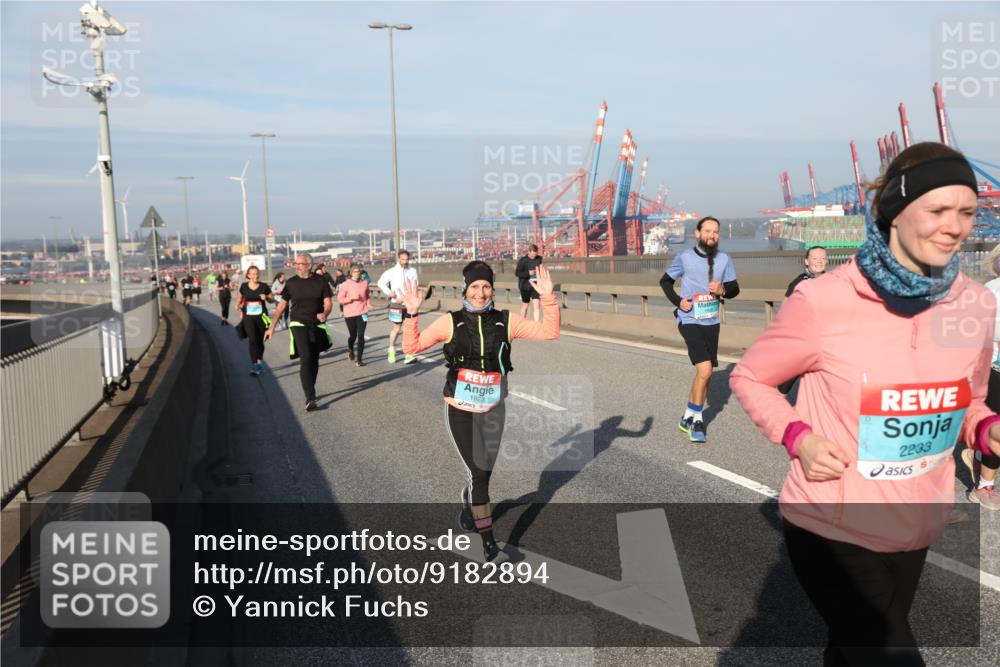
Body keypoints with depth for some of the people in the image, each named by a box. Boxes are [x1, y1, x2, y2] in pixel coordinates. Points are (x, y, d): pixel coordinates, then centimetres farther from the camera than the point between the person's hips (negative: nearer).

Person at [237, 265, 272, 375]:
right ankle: (254, 365, -12)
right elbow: (239, 298, 20)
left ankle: (260, 362, 30)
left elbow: (272, 299, 5)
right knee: (252, 340, -12)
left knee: (260, 341, 10)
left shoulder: (264, 286, -2)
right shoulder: (244, 286, 1)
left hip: (261, 317, 0)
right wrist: (239, 305, 2)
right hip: (248, 317, 0)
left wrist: (266, 297, -15)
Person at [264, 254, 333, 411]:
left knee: (314, 361, 11)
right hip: (298, 324, -2)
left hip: (317, 326, 2)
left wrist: (324, 314, -23)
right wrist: (272, 327, 6)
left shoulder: (320, 281, 1)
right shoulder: (291, 283, 1)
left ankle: (310, 392, 31)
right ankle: (310, 398, -21)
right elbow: (282, 305, 8)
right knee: (306, 358, -18)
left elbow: (328, 301, 0)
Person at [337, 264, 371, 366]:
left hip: (362, 313, 1)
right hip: (350, 314, -1)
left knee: (361, 336, -6)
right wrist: (351, 298, -19)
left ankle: (359, 359, -1)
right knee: (353, 335, 10)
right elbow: (340, 299, -6)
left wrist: (368, 304, 3)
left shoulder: (364, 283, 3)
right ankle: (350, 349, 44)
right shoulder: (345, 284, -6)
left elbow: (368, 295, 20)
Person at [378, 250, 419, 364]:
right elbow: (381, 282, 4)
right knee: (396, 328, 6)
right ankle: (391, 352, 24)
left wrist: (403, 298, -15)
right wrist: (389, 292, -9)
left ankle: (409, 355, -1)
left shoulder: (412, 271, 0)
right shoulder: (392, 272, -3)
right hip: (396, 304, -1)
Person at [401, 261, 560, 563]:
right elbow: (412, 347, -7)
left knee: (484, 471, 17)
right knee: (478, 472, -8)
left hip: (493, 411, 3)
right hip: (460, 411, -2)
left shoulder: (506, 321, -3)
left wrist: (548, 298, -16)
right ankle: (488, 543, 2)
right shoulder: (451, 323, -7)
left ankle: (469, 504, 52)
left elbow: (549, 332, -7)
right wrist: (412, 314, -19)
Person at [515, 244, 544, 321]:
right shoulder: (523, 260, -9)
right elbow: (517, 273, -11)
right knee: (525, 306, 12)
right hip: (525, 286, -2)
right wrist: (528, 273, -22)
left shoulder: (540, 259, 1)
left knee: (536, 305, -9)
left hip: (536, 286, 2)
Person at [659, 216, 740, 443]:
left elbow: (735, 288, 9)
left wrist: (723, 290, -14)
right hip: (690, 321, -5)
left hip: (712, 322, 5)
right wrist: (677, 301, -9)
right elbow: (665, 281, 7)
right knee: (705, 371, -17)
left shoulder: (724, 259, 1)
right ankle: (696, 419, 2)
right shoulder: (685, 257, -6)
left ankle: (689, 417, 31)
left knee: (704, 374, 14)